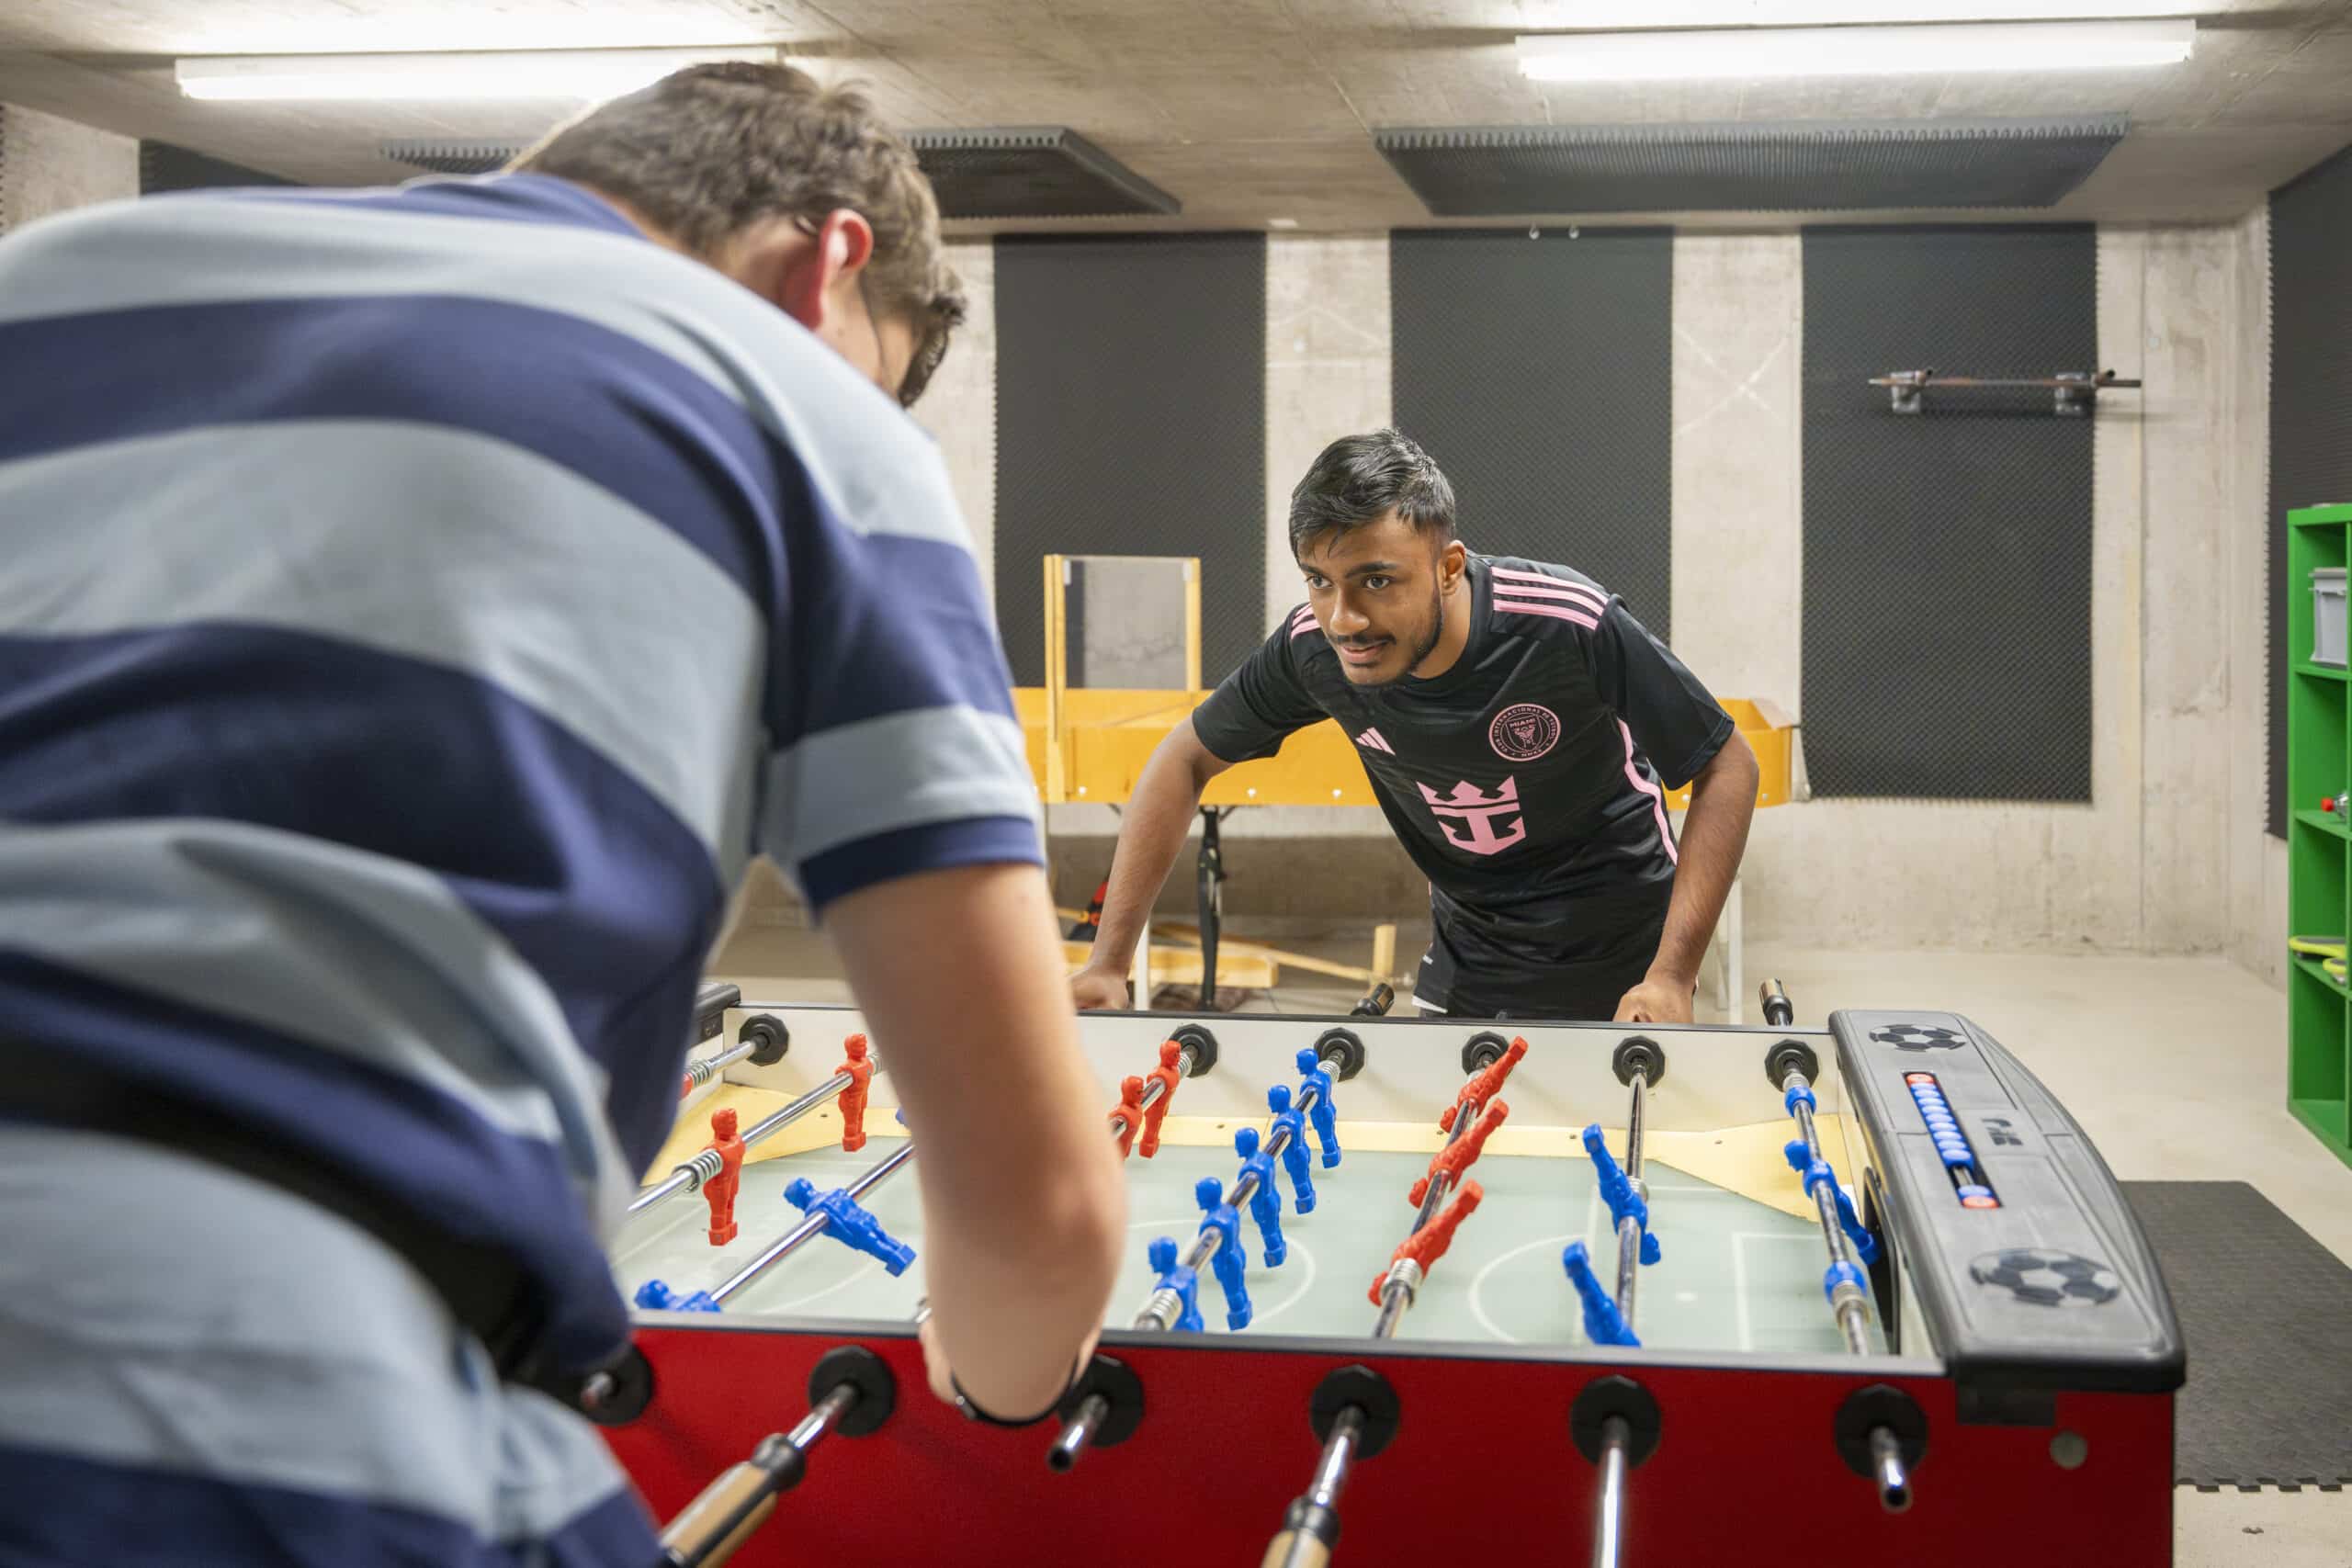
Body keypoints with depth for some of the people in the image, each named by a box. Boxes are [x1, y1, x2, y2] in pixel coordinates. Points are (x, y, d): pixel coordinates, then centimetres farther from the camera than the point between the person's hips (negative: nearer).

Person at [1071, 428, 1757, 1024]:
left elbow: (1727, 768, -21)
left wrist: (1673, 976, -30)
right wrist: (1109, 963, -12)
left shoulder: (1573, 628, -31)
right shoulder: (1315, 647, -20)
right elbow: (1186, 760, -6)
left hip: (1617, 961, -3)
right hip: (1467, 961, 4)